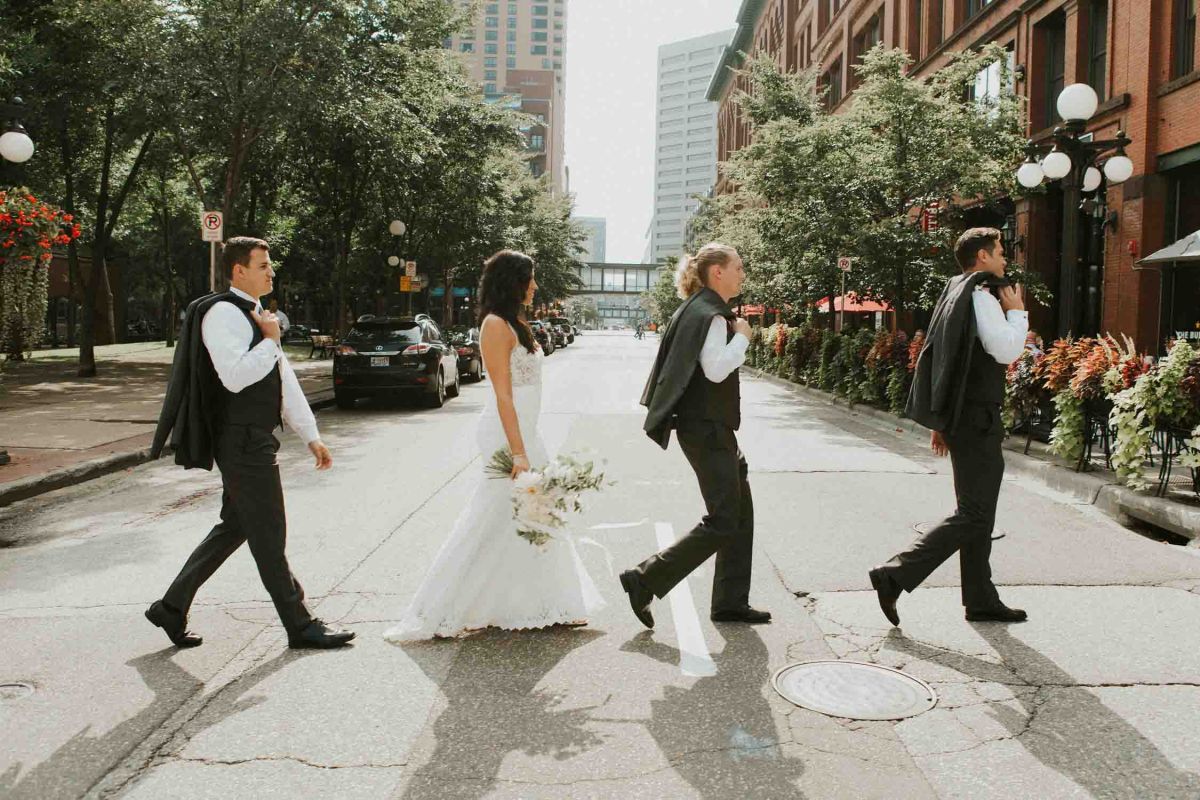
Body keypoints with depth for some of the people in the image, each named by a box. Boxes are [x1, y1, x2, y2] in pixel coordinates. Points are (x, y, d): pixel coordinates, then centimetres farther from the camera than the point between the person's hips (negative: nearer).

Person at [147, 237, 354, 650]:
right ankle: (300, 625, 10)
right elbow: (235, 376, -26)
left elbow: (284, 379, 18)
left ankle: (171, 607, 26)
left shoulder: (255, 316, 18)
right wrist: (271, 340, -13)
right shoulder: (223, 313, -13)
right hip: (242, 442, -10)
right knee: (268, 536, 0)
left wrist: (310, 435, 17)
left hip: (255, 441, 10)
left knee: (234, 527, 17)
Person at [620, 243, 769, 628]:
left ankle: (731, 603, 20)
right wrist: (742, 337, -14)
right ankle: (645, 580, -4)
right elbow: (716, 369, -25)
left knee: (741, 512, 13)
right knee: (723, 522, -9)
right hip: (707, 429, -11)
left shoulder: (697, 310, 16)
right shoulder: (710, 314, -15)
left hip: (708, 427, 11)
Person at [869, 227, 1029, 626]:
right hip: (977, 418, -10)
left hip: (958, 415, 10)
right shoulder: (981, 296, -12)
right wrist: (1017, 311, -4)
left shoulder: (955, 294, 19)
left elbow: (945, 362, 21)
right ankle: (895, 575, -11)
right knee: (974, 514, -8)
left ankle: (981, 600, 20)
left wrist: (941, 421, 22)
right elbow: (1007, 350, -22)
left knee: (978, 511, 14)